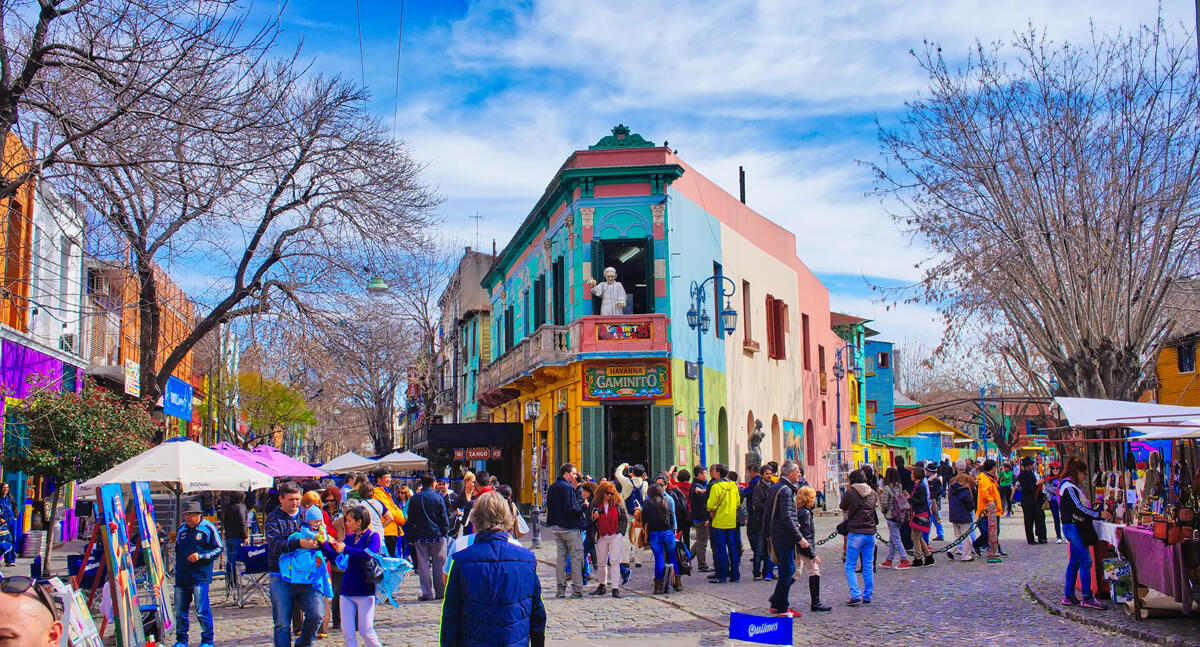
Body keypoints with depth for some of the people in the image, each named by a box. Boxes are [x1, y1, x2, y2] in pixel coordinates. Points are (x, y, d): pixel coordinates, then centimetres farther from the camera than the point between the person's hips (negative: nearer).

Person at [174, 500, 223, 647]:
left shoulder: (208, 528, -4)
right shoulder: (181, 528, 14)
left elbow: (218, 549, -3)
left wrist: (200, 556, -15)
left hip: (200, 576, -6)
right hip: (182, 577, 6)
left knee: (202, 610, -7)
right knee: (180, 610, 9)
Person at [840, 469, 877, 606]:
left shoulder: (850, 492, -7)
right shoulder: (872, 492, 7)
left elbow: (843, 509, 5)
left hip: (855, 533, -5)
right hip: (870, 532, 5)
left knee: (850, 567, 1)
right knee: (868, 566, 12)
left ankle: (855, 595, -10)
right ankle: (867, 595, 15)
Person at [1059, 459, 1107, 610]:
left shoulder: (1071, 486, 19)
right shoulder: (1069, 487, -14)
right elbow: (1077, 508, -21)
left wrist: (1096, 511, 18)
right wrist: (1098, 515, -19)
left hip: (1075, 527, 11)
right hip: (1074, 527, -11)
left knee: (1074, 562, 11)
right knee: (1085, 561, -12)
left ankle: (1068, 596, 13)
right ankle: (1087, 597, -13)